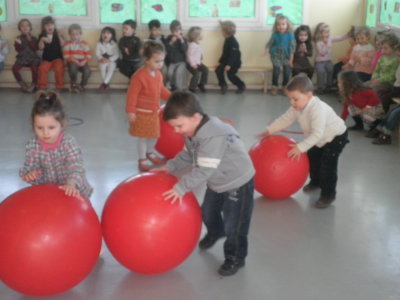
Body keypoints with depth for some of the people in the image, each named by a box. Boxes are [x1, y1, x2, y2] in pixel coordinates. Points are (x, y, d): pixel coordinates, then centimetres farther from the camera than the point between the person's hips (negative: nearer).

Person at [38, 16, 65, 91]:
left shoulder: (58, 35, 7)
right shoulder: (42, 36, 8)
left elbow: (62, 45, -8)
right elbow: (41, 48, -4)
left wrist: (59, 36, -21)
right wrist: (42, 40, -20)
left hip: (57, 58, -1)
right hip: (46, 59, 1)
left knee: (59, 68, -31)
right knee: (42, 68, -28)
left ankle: (59, 87, -15)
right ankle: (42, 87, -15)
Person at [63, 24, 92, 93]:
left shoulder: (84, 44, 8)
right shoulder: (67, 44, 5)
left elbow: (89, 55, 3)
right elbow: (66, 55, -3)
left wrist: (84, 61, -16)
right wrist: (74, 60, -17)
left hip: (82, 62, 1)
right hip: (72, 62, -1)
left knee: (87, 70, -30)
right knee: (73, 68, -37)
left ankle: (82, 85, -3)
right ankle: (73, 84, -8)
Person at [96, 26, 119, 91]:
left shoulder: (114, 44, -5)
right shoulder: (99, 44, 2)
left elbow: (116, 55, -10)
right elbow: (97, 53, 0)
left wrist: (109, 59, -23)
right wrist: (101, 59, -21)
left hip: (112, 60, -2)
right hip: (103, 60, 2)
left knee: (111, 66, -31)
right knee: (102, 66, -29)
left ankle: (104, 83, -27)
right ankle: (107, 83, -20)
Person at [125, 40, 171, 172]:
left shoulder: (158, 74, 1)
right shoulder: (139, 76, -23)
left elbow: (161, 89, 16)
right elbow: (132, 94, -21)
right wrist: (130, 111, -22)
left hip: (154, 111, 7)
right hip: (142, 112, -7)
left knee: (154, 135, 19)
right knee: (143, 137, 3)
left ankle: (150, 152, 43)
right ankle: (142, 159, 18)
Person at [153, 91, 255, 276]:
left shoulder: (214, 136, -39)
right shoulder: (192, 131, -10)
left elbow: (204, 170, -38)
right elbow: (188, 155, 5)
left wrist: (181, 187, -36)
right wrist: (170, 167, -6)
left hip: (238, 182, -9)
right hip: (217, 182, 9)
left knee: (233, 225, -2)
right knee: (208, 212, 28)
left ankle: (235, 258, 23)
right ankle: (215, 232, 60)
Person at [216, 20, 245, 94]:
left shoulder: (233, 42, -21)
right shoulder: (227, 40, 6)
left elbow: (233, 54, -26)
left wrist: (229, 65, -30)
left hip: (235, 62, -8)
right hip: (227, 60, 8)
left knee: (230, 74, -14)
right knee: (218, 70, -8)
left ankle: (242, 86, 7)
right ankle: (223, 85, 4)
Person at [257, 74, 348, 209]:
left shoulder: (317, 109, -41)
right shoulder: (297, 108, -15)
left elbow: (317, 133, -44)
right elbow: (285, 119, -4)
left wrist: (301, 147, -46)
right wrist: (269, 130, -9)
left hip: (336, 136, -9)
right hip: (320, 139, 9)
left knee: (328, 164, -14)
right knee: (312, 158, 22)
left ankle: (328, 194, -1)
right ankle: (316, 181, 46)